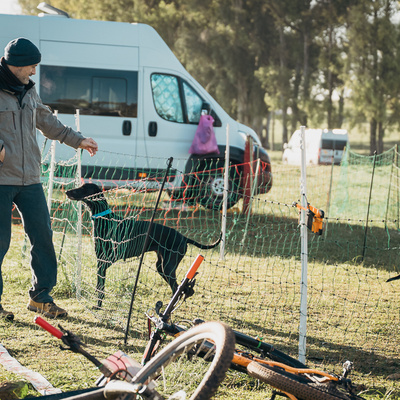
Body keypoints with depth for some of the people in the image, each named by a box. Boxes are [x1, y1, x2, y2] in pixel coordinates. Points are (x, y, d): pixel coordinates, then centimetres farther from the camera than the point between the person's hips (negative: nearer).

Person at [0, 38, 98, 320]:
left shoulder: (29, 91, 14)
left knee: (43, 236, 5)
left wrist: (77, 140, 25)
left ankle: (41, 296, 17)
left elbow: (46, 121, 27)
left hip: (30, 180, 7)